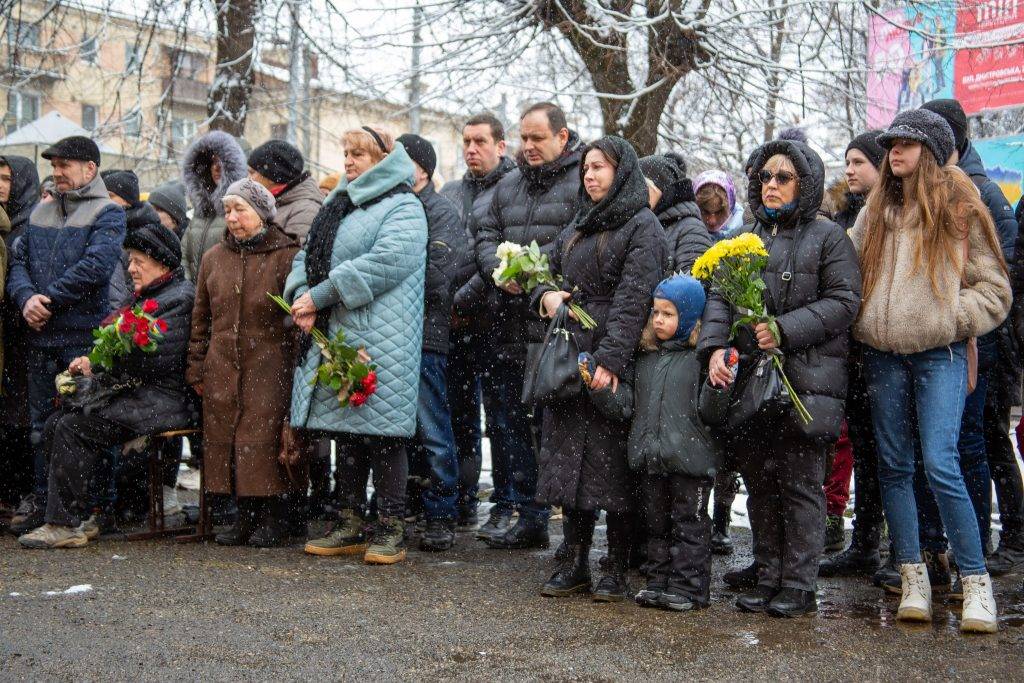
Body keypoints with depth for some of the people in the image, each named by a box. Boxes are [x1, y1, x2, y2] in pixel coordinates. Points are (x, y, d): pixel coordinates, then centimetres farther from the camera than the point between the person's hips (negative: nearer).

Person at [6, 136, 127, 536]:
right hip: (40, 337, 6)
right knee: (42, 426, 11)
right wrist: (25, 297, -9)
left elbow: (96, 266, -16)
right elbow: (18, 260, 11)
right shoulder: (41, 212, 17)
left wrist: (49, 299, -14)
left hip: (85, 336, -6)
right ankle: (43, 506, 19)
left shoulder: (108, 213, -2)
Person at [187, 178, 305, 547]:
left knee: (267, 441, -7)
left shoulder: (287, 256, -1)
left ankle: (274, 519, 6)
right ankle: (246, 516, 15)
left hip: (270, 369, -5)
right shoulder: (214, 258, 15)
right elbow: (201, 319, 19)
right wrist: (196, 369, 14)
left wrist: (297, 371, -9)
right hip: (222, 371, 5)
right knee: (227, 442, 4)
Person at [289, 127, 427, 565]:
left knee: (381, 431, -7)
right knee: (347, 430, 10)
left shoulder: (403, 208, -4)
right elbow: (309, 255, 18)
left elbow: (385, 261, -19)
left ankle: (391, 530, 0)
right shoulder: (339, 206, 22)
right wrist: (303, 297, -5)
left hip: (381, 340, -8)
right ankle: (351, 526, 17)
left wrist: (319, 296, -17)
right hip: (333, 336, 8)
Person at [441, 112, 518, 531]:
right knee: (459, 413, 10)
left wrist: (463, 299, -13)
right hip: (453, 323, 6)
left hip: (492, 319, -6)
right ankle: (462, 506, 18)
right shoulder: (450, 192, 19)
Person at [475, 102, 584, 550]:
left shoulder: (583, 183, -3)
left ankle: (531, 516, 3)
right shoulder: (508, 186, 20)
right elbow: (486, 235, 16)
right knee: (505, 413, 9)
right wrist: (498, 269, -5)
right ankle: (508, 506, 18)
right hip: (510, 320, 7)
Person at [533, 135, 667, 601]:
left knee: (612, 461, -4)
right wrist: (545, 296, 1)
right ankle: (574, 564, 12)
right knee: (569, 455, 6)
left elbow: (633, 299, -14)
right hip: (570, 355, 7)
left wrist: (610, 360, -22)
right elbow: (551, 273, 25)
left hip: (614, 358, -7)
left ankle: (617, 570, 4)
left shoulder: (642, 226, -4)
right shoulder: (579, 225, 19)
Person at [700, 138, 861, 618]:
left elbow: (843, 302, -7)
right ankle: (768, 577, 19)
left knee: (800, 483, -2)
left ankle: (799, 585, 6)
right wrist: (715, 347, -13)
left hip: (805, 379, -5)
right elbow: (719, 296, 5)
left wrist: (785, 330, -16)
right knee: (760, 482, 9)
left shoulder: (828, 236, 1)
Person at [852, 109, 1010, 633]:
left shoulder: (960, 209, 2)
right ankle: (913, 577, 13)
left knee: (940, 465, -13)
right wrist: (861, 323, 2)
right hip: (883, 356, 5)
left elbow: (995, 289, 2)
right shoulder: (876, 211, 14)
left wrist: (949, 318, -10)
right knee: (893, 466, 5)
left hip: (939, 355, -5)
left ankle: (976, 583, -3)